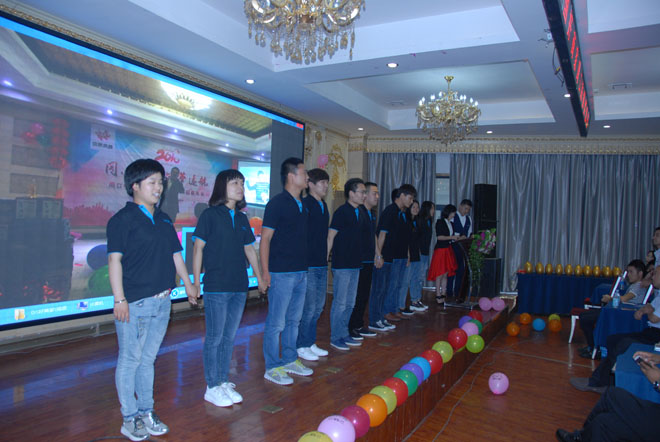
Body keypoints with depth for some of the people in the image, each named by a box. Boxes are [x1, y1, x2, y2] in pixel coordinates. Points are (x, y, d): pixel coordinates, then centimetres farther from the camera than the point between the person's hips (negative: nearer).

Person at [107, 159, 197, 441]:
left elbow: (175, 254, 20)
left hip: (162, 301, 7)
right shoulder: (123, 219, -7)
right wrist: (119, 299, -17)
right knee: (130, 360, 5)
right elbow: (114, 260, -12)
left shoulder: (163, 220, 14)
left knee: (148, 359, 16)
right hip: (134, 303, -6)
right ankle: (130, 418, 19)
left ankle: (146, 412, 28)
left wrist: (187, 283, 20)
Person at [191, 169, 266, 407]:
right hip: (216, 287, -6)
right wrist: (195, 283, -10)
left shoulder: (241, 219, 11)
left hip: (239, 287, 6)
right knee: (214, 338, 3)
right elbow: (198, 248, -7)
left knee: (230, 337, 13)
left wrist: (259, 277, 20)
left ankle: (224, 382, 26)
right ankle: (212, 387, 16)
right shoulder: (210, 215, -6)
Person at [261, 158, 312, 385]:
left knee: (294, 320, 16)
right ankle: (272, 367, 13)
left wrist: (305, 267, 15)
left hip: (301, 272, 8)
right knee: (276, 322, 1)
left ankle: (290, 360, 29)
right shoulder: (277, 203, -10)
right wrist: (265, 270, -16)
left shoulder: (302, 205, 13)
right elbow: (265, 238, -12)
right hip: (281, 273, -8)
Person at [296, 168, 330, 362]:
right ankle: (301, 347, 13)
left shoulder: (323, 206, 14)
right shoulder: (304, 204, -11)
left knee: (318, 306, 14)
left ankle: (311, 343, 27)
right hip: (308, 265, -8)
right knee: (308, 308, -2)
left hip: (321, 265, 8)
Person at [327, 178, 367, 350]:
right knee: (340, 303, -1)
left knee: (349, 303, 15)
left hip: (354, 264, 8)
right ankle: (335, 338, 10)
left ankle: (344, 335, 26)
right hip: (342, 265, -8)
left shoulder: (359, 212, 12)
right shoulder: (342, 212, -12)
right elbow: (330, 236, -14)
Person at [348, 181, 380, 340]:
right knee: (356, 295, -3)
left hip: (368, 260, 9)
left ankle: (358, 325, 24)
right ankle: (351, 328, 7)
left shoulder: (372, 213, 16)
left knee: (364, 294, 14)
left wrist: (377, 254, 24)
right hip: (358, 260, -9)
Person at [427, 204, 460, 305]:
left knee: (446, 274, 8)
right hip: (440, 250, -8)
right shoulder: (440, 222, -8)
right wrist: (452, 237, -14)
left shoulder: (450, 223, 14)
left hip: (448, 250, 8)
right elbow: (439, 237, -15)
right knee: (440, 274, -5)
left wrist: (457, 238, 6)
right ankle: (438, 296, 0)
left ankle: (443, 294, 15)